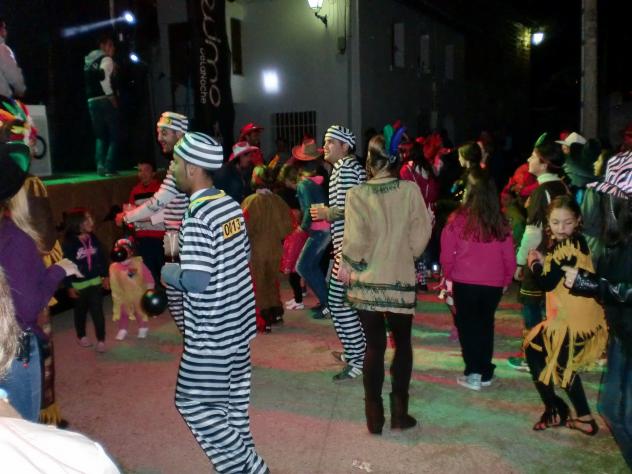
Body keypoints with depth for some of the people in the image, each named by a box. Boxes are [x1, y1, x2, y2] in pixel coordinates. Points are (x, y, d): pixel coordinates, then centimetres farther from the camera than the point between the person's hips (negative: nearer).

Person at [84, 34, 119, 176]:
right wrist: (111, 95, -15)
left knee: (100, 136, 14)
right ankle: (109, 167, -9)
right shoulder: (106, 59, -5)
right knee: (114, 136, 0)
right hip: (105, 100, -7)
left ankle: (100, 166, 1)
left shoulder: (89, 61, 20)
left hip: (92, 101, 7)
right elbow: (103, 77, -22)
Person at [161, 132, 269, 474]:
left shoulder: (197, 218, -22)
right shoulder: (230, 205, 3)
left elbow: (195, 280, -27)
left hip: (211, 331, -9)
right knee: (231, 399, 19)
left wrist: (168, 272, -7)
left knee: (195, 403, 5)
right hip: (237, 322, 9)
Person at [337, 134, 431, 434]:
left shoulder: (357, 194, -11)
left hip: (367, 282, 0)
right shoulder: (411, 190, -9)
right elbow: (420, 236, -7)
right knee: (402, 344, 17)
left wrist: (348, 265, 3)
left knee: (374, 347, 10)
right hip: (401, 280, 0)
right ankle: (399, 412, 18)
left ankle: (374, 416, 15)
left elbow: (355, 241, -15)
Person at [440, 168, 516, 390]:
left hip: (464, 282, -2)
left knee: (467, 325, 13)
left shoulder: (457, 219, -12)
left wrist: (449, 275, 11)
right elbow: (509, 257, 2)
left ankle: (473, 373, 11)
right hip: (493, 283, 3)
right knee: (486, 324, 18)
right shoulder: (500, 223, -4)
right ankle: (486, 373, 24)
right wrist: (506, 280, 18)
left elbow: (447, 254, -6)